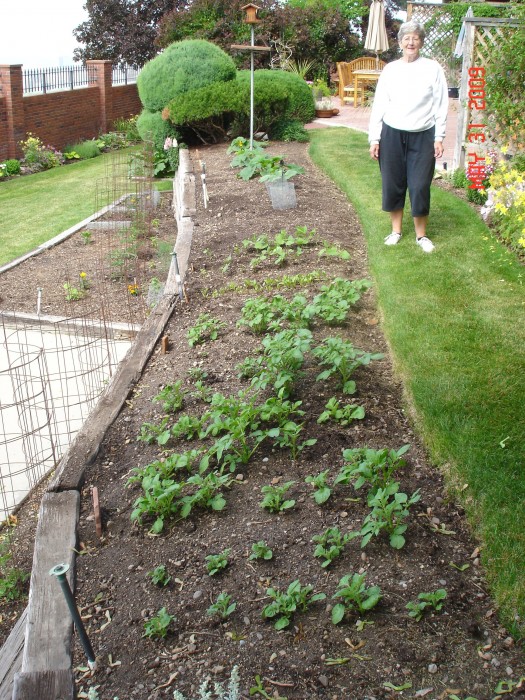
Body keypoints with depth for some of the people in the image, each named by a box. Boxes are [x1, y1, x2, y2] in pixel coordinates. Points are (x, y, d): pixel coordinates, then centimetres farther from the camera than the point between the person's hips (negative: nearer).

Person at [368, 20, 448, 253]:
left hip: (422, 137, -2)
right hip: (392, 135, 2)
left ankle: (421, 235, 14)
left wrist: (439, 137, -5)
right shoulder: (390, 69, 4)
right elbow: (379, 105, 4)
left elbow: (441, 105, 0)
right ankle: (396, 230, 23)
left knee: (420, 186, 0)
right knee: (393, 184, 8)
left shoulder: (432, 68, 0)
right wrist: (374, 138, -1)